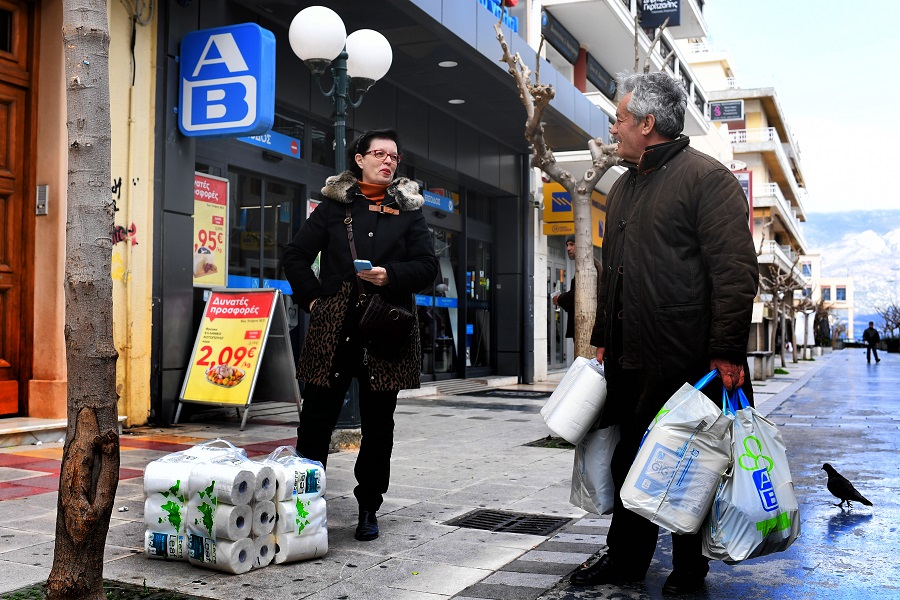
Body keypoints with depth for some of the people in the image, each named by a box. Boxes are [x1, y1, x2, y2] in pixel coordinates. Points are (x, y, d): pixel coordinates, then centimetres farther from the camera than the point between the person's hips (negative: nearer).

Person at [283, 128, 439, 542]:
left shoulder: (409, 210, 12)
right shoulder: (333, 206, 10)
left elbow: (428, 266, 5)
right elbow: (295, 255, 11)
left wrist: (391, 275, -12)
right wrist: (312, 298, 2)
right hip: (333, 330, 0)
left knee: (378, 425, 6)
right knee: (316, 419, 0)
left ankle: (368, 510, 18)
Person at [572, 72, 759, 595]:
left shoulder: (706, 176, -8)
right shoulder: (623, 188, 18)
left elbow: (736, 270, -15)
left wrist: (728, 352, -20)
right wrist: (603, 339, 21)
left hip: (686, 360, -7)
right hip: (629, 357, 8)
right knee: (628, 459, 13)